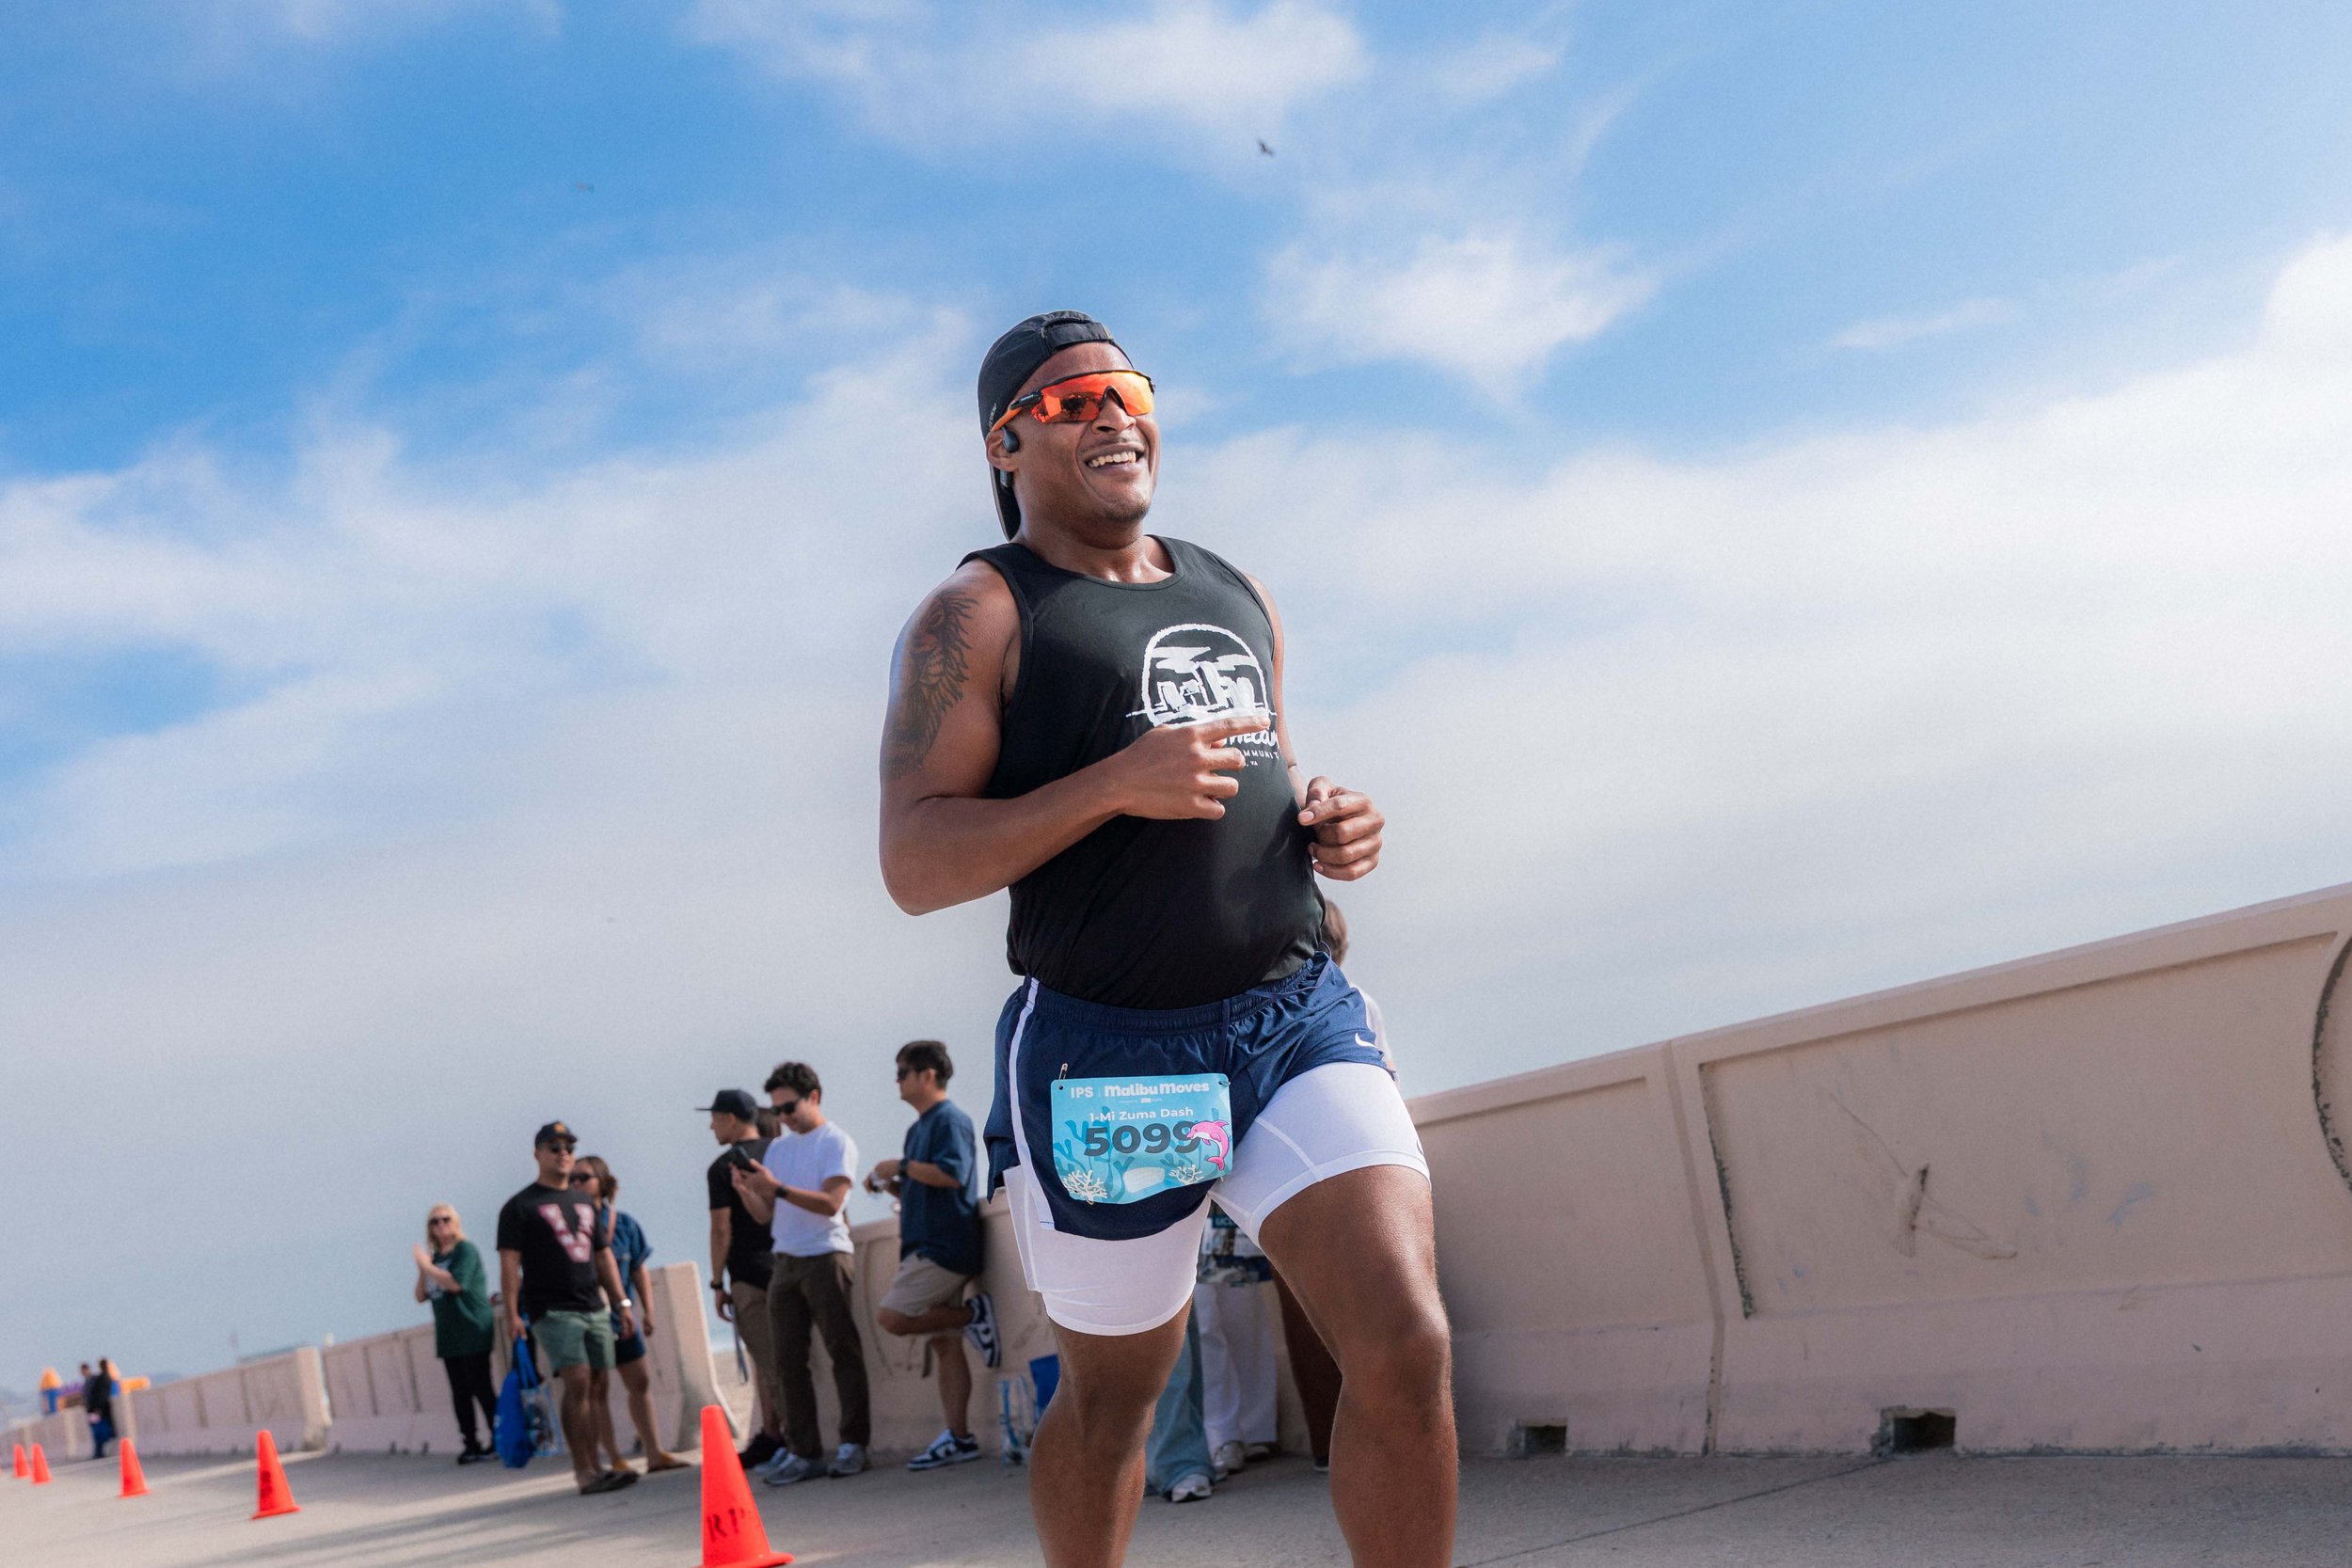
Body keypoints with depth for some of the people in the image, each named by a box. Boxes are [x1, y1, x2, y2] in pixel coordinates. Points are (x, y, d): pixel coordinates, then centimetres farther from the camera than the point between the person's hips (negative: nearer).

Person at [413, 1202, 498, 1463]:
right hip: (447, 1336, 7)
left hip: (472, 1332, -7)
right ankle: (471, 1444, 8)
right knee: (460, 1393, 5)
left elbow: (455, 1283, -19)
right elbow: (421, 1296, 13)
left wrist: (427, 1266, -13)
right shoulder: (434, 1257, 14)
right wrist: (422, 1270, -2)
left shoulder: (466, 1250, -5)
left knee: (481, 1388, -6)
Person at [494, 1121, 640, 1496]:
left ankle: (593, 1469, 8)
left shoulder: (584, 1201, 20)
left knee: (593, 1389, 3)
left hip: (594, 1308, 6)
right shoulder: (520, 1206, 2)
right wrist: (511, 1313, -14)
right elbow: (510, 1263, -5)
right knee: (577, 1384, -15)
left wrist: (621, 1303, 17)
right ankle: (584, 1472, -14)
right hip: (552, 1310, -6)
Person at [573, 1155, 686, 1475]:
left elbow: (638, 1271, 7)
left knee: (640, 1383, 8)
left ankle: (654, 1453, 16)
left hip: (622, 1316, 4)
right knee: (597, 1388, 0)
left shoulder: (624, 1223, 2)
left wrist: (648, 1311, 5)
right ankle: (615, 1459, 6)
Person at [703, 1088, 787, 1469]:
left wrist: (717, 1284, -3)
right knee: (776, 1357, 13)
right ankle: (770, 1436, 16)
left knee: (770, 1362, -2)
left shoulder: (723, 1167, -6)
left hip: (749, 1275, -5)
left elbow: (722, 1230, -9)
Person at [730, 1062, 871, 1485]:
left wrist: (777, 1188, -23)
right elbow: (765, 1214, 15)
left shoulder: (836, 1143, -2)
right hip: (785, 1262, 6)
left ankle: (853, 1444, 2)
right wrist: (746, 1190, -6)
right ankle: (803, 1451, 4)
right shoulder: (778, 1148, 17)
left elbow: (830, 1202, -15)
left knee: (843, 1351, -3)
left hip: (826, 1256, -6)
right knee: (788, 1360, 1)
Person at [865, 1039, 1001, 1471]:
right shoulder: (918, 1129, 20)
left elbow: (951, 1173, -23)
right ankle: (959, 1438, 7)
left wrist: (902, 1166, -14)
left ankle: (974, 1314, -5)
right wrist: (890, 1184, 9)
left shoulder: (950, 1120, -9)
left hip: (944, 1246, -9)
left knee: (891, 1316, -18)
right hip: (928, 1246, 9)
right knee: (943, 1343, 6)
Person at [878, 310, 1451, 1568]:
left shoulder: (1237, 597, 17)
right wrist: (1115, 783, -22)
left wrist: (1326, 824, 5)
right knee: (1113, 1395, 11)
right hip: (1108, 1049, -4)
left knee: (1408, 1348, -11)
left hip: (1301, 1013, 5)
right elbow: (915, 865, -11)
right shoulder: (975, 616, -2)